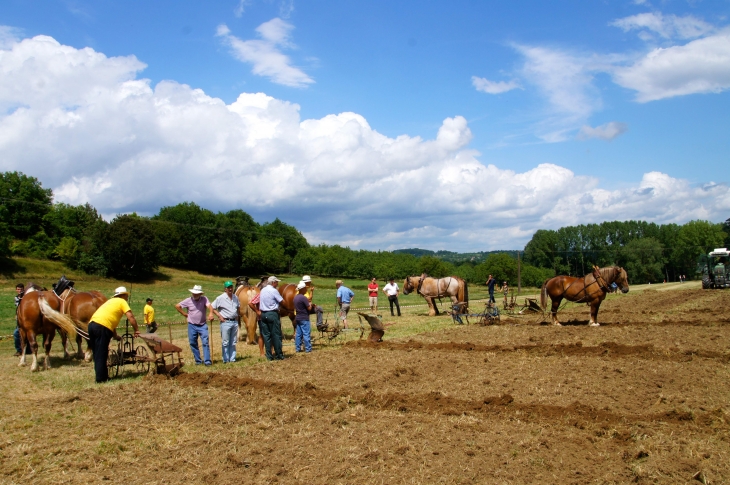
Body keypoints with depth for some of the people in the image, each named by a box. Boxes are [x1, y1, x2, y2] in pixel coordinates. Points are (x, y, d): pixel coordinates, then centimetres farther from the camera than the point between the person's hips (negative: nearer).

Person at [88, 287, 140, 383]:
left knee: (97, 354, 15)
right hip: (102, 327, -8)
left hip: (92, 324, 8)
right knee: (101, 354, -3)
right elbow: (130, 316, -6)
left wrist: (115, 336, 36)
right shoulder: (122, 302, 7)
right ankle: (100, 378, 0)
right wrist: (136, 330, -1)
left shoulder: (111, 301, 30)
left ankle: (101, 376, 23)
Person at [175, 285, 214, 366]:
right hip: (192, 326, 2)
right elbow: (177, 306, 6)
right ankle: (198, 360, 19)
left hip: (202, 325, -2)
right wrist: (184, 314, 3)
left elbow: (209, 306, -25)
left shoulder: (204, 299, -7)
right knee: (193, 343, 8)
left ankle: (207, 360, -8)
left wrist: (211, 313, -45)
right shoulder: (188, 300, -3)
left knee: (205, 342, -9)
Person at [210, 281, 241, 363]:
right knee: (225, 342, -1)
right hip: (225, 322, -5)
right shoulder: (221, 298, -8)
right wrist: (219, 315, -12)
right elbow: (212, 307, -7)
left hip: (235, 322, 5)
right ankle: (226, 360, 6)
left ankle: (232, 359, 17)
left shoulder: (235, 297, 8)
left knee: (233, 342, 10)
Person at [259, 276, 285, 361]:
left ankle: (269, 356, 9)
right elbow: (282, 301, -9)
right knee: (276, 335, 0)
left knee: (266, 335, 7)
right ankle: (279, 355, 4)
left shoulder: (262, 290, 12)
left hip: (263, 314, 7)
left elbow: (259, 302, 13)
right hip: (272, 314, -7)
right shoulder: (274, 291, -10)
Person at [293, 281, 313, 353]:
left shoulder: (295, 298, 8)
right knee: (306, 334, -2)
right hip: (304, 318, -8)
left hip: (297, 318, 8)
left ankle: (297, 348, 14)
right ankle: (308, 348, 1)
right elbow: (309, 308, -18)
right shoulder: (303, 298, -18)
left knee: (298, 334, 11)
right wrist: (310, 304, 3)